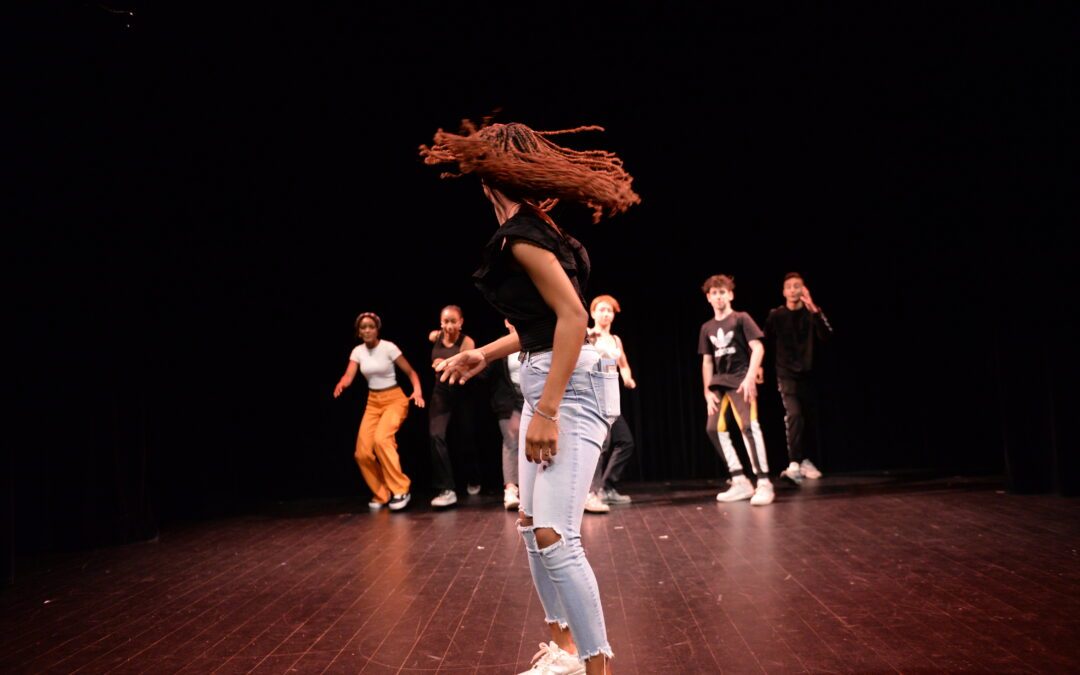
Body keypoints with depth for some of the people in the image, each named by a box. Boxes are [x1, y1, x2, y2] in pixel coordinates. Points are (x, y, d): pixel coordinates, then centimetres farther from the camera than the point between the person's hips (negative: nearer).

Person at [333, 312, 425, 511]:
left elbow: (410, 372, -5)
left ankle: (400, 490, -20)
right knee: (362, 452, -6)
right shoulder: (358, 351, 2)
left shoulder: (388, 347, -11)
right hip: (373, 402, 5)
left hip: (394, 399, -5)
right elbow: (349, 376, -9)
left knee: (381, 439, -31)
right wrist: (341, 384, -33)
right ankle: (382, 494, 14)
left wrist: (417, 391, -23)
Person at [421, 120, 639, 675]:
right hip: (544, 380, 10)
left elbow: (573, 316, -22)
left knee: (555, 536, -13)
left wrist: (546, 411, -24)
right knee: (530, 525, 15)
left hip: (571, 385, -10)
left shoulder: (521, 233, -14)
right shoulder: (530, 228, 15)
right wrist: (485, 354, 26)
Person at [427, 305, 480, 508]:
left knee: (467, 438, 9)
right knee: (436, 435, -17)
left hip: (462, 395, -2)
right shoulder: (434, 337, -6)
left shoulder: (467, 342, -17)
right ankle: (446, 490, -20)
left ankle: (473, 481, 37)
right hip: (440, 394, 2)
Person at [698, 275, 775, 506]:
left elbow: (758, 349, -9)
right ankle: (740, 482, 7)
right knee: (714, 428, 0)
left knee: (748, 426, -21)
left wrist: (750, 378, -18)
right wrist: (708, 391, 8)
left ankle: (764, 483, -17)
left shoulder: (741, 318, -2)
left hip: (741, 379, -7)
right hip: (719, 382, 7)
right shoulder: (707, 328, 14)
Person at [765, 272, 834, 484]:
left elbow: (826, 337, -20)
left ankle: (804, 460, 29)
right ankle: (794, 465, -25)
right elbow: (765, 342, 4)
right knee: (794, 415, -20)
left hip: (808, 373, 2)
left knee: (810, 418, 9)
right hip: (786, 374, -2)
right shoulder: (775, 315, -3)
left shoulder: (813, 313, -4)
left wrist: (814, 311, -31)